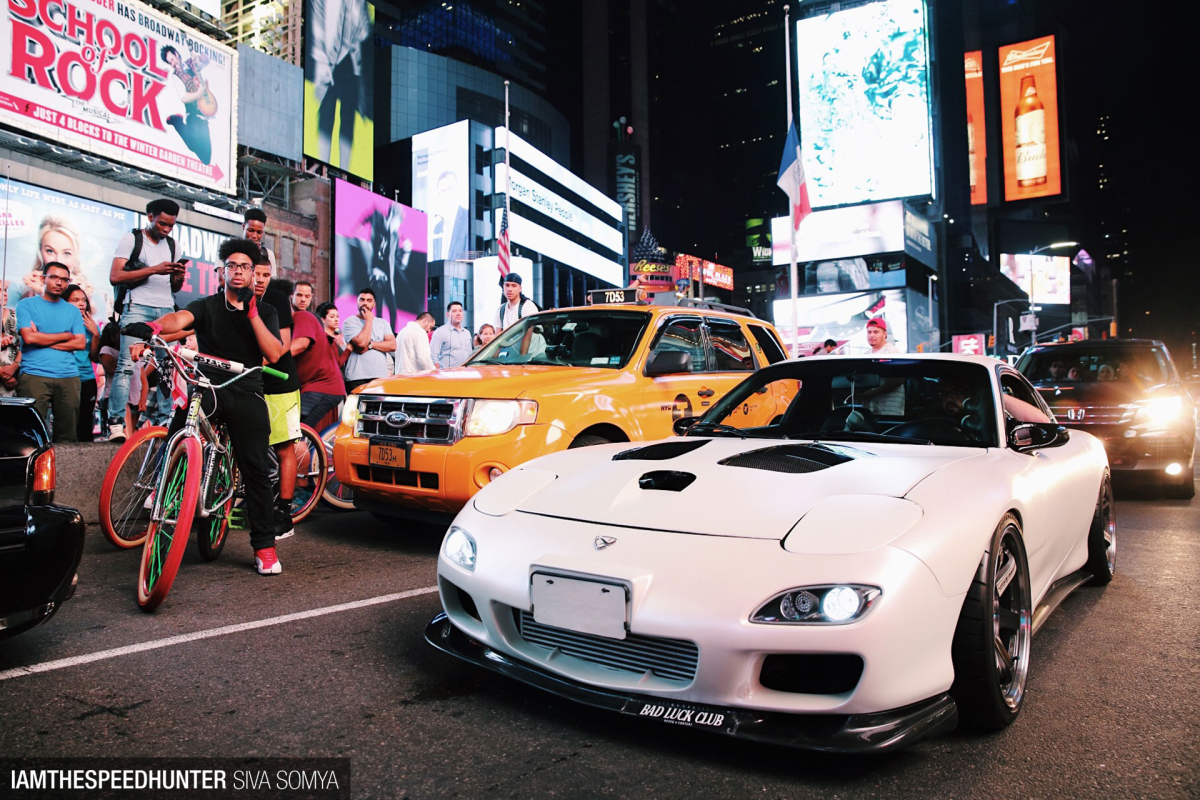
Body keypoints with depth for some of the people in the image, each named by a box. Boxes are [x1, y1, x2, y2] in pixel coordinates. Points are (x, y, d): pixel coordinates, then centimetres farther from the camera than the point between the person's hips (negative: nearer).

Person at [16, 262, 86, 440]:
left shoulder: (72, 310, 18)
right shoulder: (26, 305, 9)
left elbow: (81, 343, 5)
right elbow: (28, 337, -6)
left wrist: (43, 340, -2)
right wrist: (66, 335, 3)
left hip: (68, 377, 3)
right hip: (34, 375, -3)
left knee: (68, 433, 0)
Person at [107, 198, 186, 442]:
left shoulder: (172, 245, 20)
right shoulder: (131, 239, 6)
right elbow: (115, 276, -6)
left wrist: (179, 278, -2)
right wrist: (154, 269, -13)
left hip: (166, 310, 5)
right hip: (138, 307, -5)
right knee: (127, 364, -14)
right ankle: (116, 422, -15)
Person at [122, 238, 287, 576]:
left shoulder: (265, 312, 13)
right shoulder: (206, 306, 10)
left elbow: (273, 354, -3)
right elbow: (180, 318, -12)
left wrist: (251, 312, -8)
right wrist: (153, 325, -34)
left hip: (246, 393, -1)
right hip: (206, 387, 1)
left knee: (256, 469, -6)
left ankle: (264, 546, 0)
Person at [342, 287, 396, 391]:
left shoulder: (383, 323, 17)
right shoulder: (350, 322, 4)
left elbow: (393, 345, 4)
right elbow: (361, 342, -13)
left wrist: (370, 344, -7)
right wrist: (369, 320, -2)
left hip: (381, 377, 4)